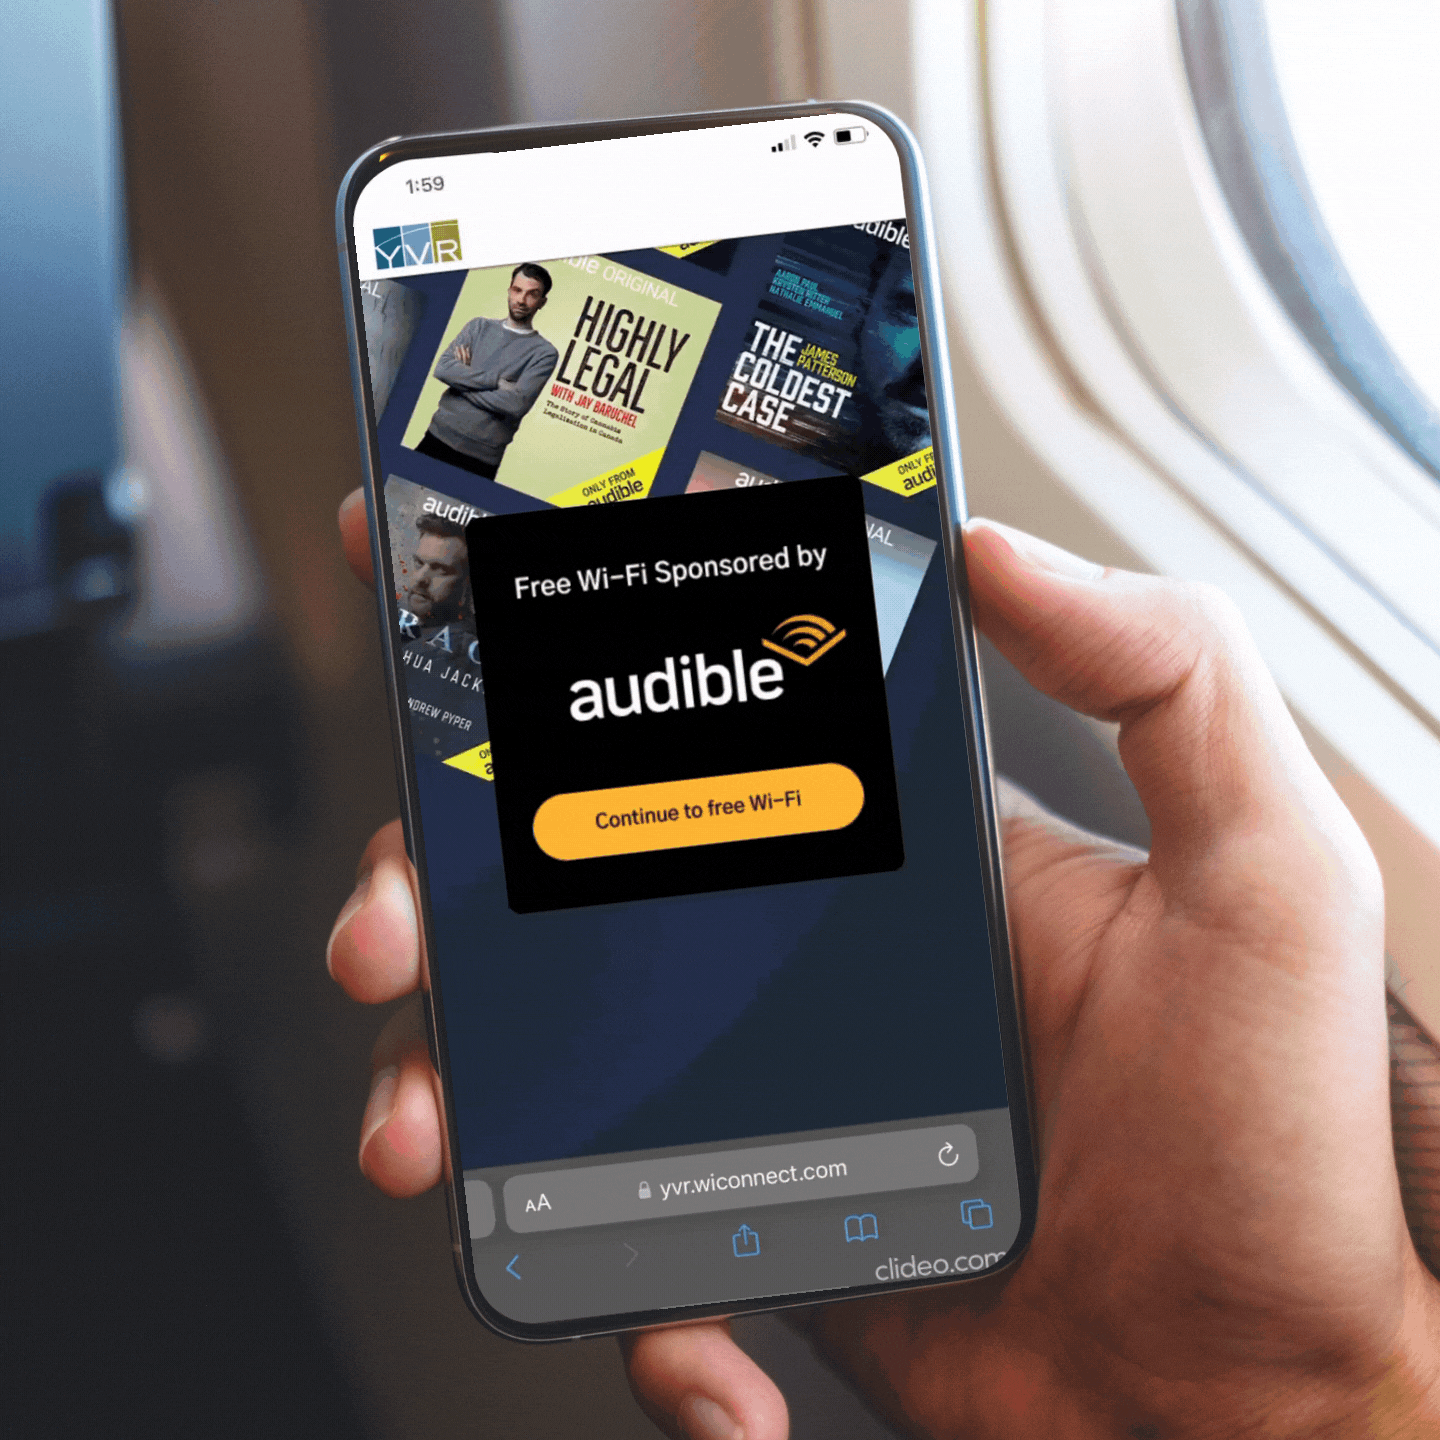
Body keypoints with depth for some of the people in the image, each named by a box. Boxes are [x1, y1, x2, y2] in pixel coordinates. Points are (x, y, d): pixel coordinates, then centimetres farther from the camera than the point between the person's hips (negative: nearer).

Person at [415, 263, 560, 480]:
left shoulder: (544, 353, -3)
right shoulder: (479, 326, 10)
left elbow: (517, 404, -17)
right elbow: (442, 369, -5)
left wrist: (462, 381, -8)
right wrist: (497, 380, -13)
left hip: (482, 457, -3)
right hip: (438, 437, 4)